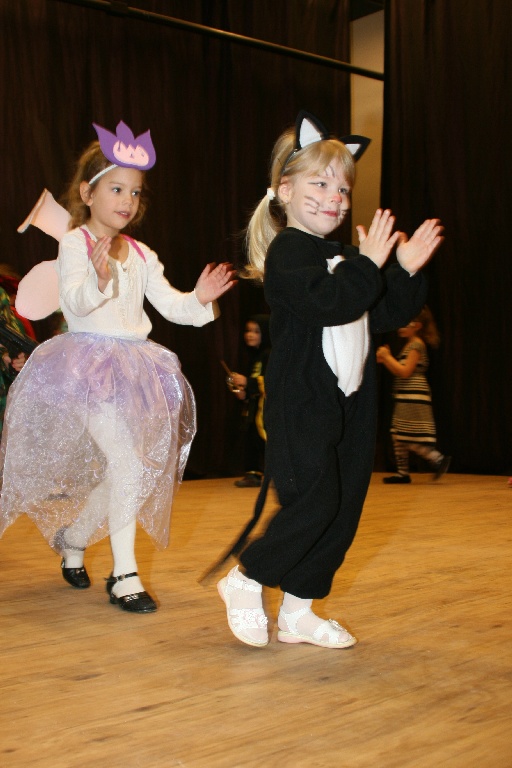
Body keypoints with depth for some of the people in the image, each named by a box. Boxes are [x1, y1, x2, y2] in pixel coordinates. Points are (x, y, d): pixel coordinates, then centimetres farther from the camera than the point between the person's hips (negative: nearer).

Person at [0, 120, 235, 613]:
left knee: (131, 470, 9)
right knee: (126, 459, -16)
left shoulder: (141, 256, 14)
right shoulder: (75, 244, -6)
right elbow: (73, 302, -20)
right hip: (87, 364, -7)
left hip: (133, 368, 7)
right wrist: (98, 279, -40)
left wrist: (199, 299, -12)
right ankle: (123, 572, -4)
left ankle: (71, 539, 32)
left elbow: (169, 304, 8)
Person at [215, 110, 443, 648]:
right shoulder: (288, 251, -9)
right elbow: (330, 302, -26)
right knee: (314, 501, -14)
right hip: (301, 402, -9)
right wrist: (368, 264, -20)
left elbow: (384, 315, 20)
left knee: (345, 507, 8)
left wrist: (407, 272, 8)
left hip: (349, 402, 9)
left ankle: (298, 610, 19)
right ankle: (245, 580, 8)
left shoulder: (342, 258, 19)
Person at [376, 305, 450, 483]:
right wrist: (385, 360, 8)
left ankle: (438, 459, -4)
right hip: (405, 398, 10)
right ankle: (402, 472, 12)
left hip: (413, 397, -10)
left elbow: (405, 372, -18)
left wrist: (387, 356, -11)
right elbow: (399, 372, 18)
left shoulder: (417, 345, -11)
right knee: (397, 436, 8)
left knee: (411, 438, -10)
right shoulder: (411, 345, 18)